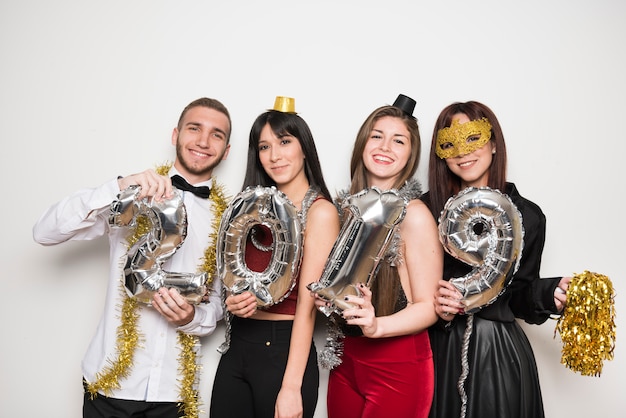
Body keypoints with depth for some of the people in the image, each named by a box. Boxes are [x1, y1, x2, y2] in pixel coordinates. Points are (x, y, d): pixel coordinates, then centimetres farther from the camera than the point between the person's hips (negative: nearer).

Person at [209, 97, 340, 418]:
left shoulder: (319, 210, -10)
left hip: (283, 351, -6)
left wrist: (291, 388, -18)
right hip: (237, 348, 6)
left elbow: (307, 304, -16)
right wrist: (234, 302, -8)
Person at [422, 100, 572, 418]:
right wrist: (435, 303, -18)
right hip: (438, 348, 1)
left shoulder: (526, 215, -4)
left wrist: (549, 293, -21)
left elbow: (516, 297, -2)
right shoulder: (427, 207, -2)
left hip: (497, 352, -1)